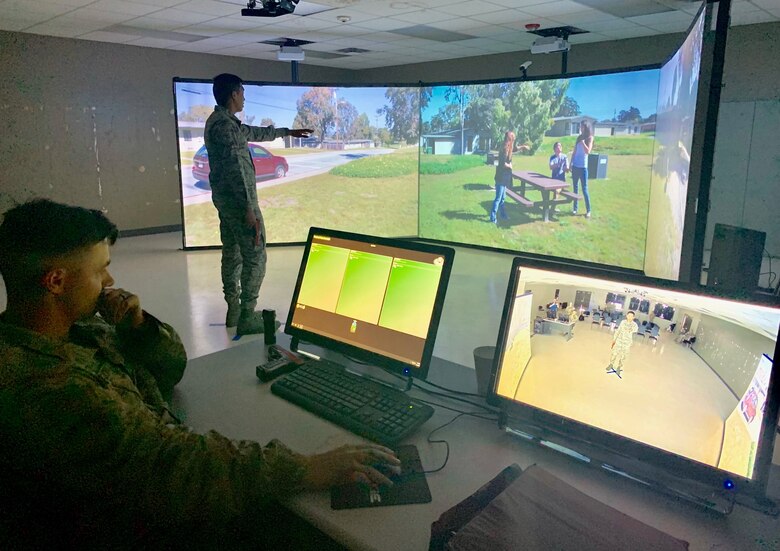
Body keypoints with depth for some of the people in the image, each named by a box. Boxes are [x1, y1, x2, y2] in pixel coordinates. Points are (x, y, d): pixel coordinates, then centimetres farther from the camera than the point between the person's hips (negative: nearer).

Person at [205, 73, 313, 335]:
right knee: (255, 256, -5)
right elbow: (236, 171, -25)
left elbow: (255, 132, 30)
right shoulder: (225, 125, -18)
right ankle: (247, 318, -1)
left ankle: (234, 311, 22)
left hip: (223, 198, 11)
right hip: (237, 199, -11)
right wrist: (249, 210, -27)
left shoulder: (220, 121, 15)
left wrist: (288, 132, 39)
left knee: (232, 254, 14)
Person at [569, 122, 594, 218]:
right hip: (575, 166, 5)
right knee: (575, 187, 8)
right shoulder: (579, 137, 11)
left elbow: (588, 151, -15)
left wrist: (582, 141, -15)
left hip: (583, 167, -5)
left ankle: (588, 210, 1)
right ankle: (575, 208, 15)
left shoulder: (590, 138, -4)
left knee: (584, 189, -5)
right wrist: (571, 164, 11)